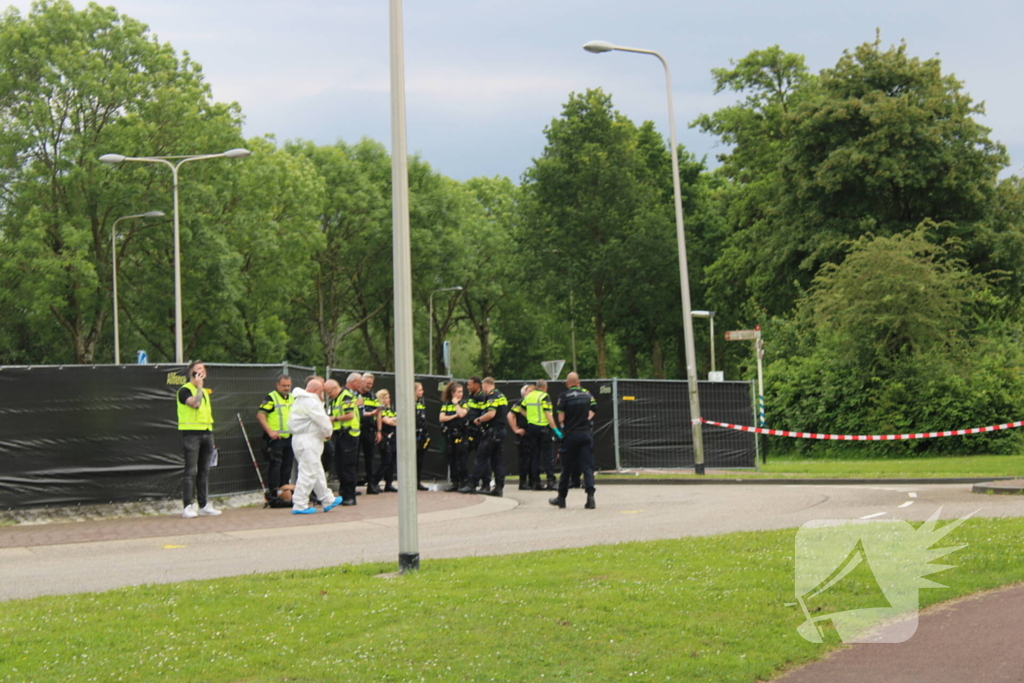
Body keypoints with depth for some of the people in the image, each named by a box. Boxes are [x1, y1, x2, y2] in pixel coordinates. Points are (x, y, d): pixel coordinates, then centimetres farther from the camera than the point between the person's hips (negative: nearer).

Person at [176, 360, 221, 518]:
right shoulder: (185, 390, -5)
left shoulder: (205, 392, 20)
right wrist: (199, 386, -17)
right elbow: (195, 403, -24)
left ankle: (204, 505, 14)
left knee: (204, 471, 9)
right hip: (191, 433, -8)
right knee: (191, 471, -10)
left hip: (206, 433, 8)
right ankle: (187, 506, -11)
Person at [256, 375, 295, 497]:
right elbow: (260, 415, -15)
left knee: (287, 465, 9)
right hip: (276, 437, -7)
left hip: (290, 437, 7)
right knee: (275, 464, -9)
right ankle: (274, 492, -7)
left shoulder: (292, 398, 15)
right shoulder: (271, 398, -8)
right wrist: (269, 431, -21)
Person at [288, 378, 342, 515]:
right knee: (308, 473, -7)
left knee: (317, 472, 17)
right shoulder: (311, 402, -16)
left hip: (300, 439, 11)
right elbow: (323, 421, -18)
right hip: (308, 441, -11)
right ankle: (299, 505, -6)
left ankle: (327, 500, 25)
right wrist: (328, 433, 0)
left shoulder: (300, 400, 18)